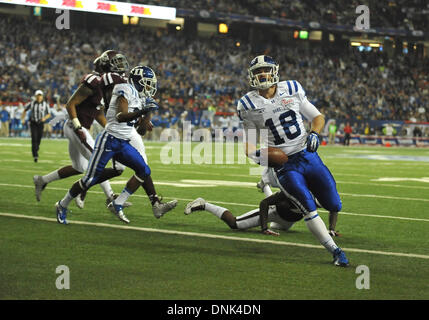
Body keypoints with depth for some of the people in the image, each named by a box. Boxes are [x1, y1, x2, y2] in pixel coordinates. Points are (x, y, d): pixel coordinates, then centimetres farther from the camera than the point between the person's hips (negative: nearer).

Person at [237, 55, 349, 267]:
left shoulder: (292, 90, 1)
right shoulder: (249, 106, -2)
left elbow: (317, 117, 11)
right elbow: (249, 141, 7)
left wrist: (314, 133, -10)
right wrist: (253, 153, -15)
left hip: (308, 156, 3)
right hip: (284, 165, -3)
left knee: (334, 206, 0)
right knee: (309, 210, -18)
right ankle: (335, 251, -6)